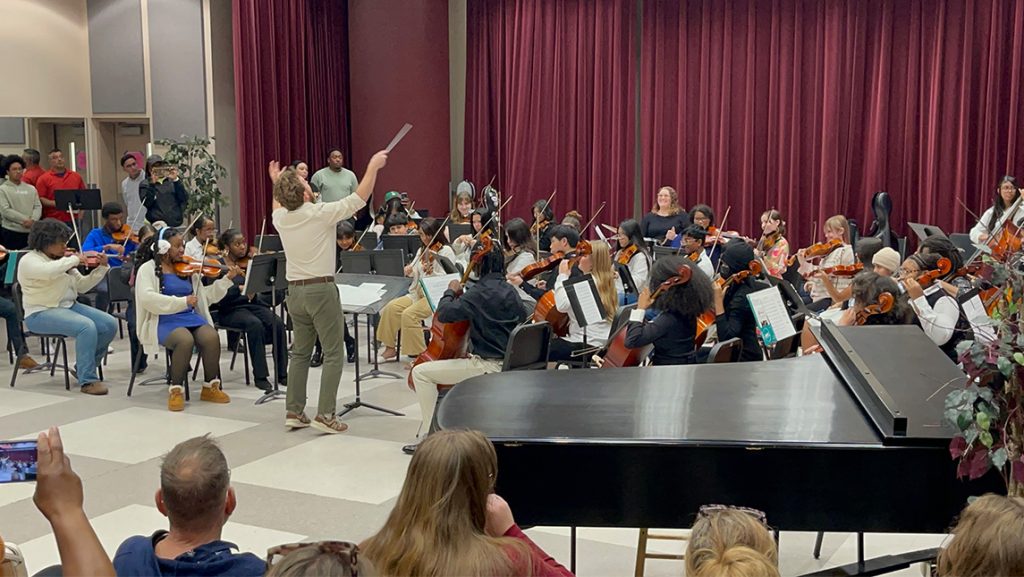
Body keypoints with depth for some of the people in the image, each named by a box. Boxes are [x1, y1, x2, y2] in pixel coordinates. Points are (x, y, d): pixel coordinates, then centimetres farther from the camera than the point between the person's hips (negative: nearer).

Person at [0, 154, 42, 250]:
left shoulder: (31, 188, 14)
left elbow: (38, 206, 7)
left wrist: (33, 220, -12)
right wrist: (24, 220, -14)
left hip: (31, 231, 4)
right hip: (11, 232, -4)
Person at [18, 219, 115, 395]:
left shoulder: (62, 261, 13)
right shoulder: (29, 261, -11)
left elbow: (82, 286, 13)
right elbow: (48, 271, -35)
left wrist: (102, 268, 1)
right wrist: (74, 260, -23)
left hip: (70, 306, 8)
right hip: (41, 314, -8)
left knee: (110, 324, -8)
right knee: (87, 327, -32)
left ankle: (83, 367, 9)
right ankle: (87, 380, -24)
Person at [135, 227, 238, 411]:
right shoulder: (148, 269, 1)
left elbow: (205, 296, 19)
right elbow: (147, 298, -16)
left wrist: (227, 279, 9)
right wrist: (182, 301, -22)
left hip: (191, 317, 5)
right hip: (164, 321, -5)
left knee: (212, 337, -26)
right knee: (185, 340, -35)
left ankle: (210, 387, -6)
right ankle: (176, 390, -17)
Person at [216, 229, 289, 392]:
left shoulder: (250, 262, 12)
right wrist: (239, 288, -30)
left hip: (254, 304, 4)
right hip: (230, 311, -4)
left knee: (278, 323, -23)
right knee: (255, 324, -33)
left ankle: (282, 373, -15)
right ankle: (260, 376, -25)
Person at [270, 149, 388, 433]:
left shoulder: (282, 218, 3)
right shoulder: (320, 213, -15)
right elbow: (359, 198, -8)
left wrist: (277, 184, 41)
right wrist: (373, 167, 0)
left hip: (295, 291, 6)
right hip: (321, 290, -6)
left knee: (300, 352, 15)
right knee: (332, 355, -1)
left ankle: (294, 412, 15)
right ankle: (325, 415, -6)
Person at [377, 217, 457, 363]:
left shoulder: (446, 251, -7)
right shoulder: (422, 251, 16)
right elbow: (416, 274, 17)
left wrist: (431, 272, -33)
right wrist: (410, 272, -6)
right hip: (419, 293, 8)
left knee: (409, 314, -28)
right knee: (391, 307, -11)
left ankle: (419, 354, -17)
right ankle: (390, 348, -2)